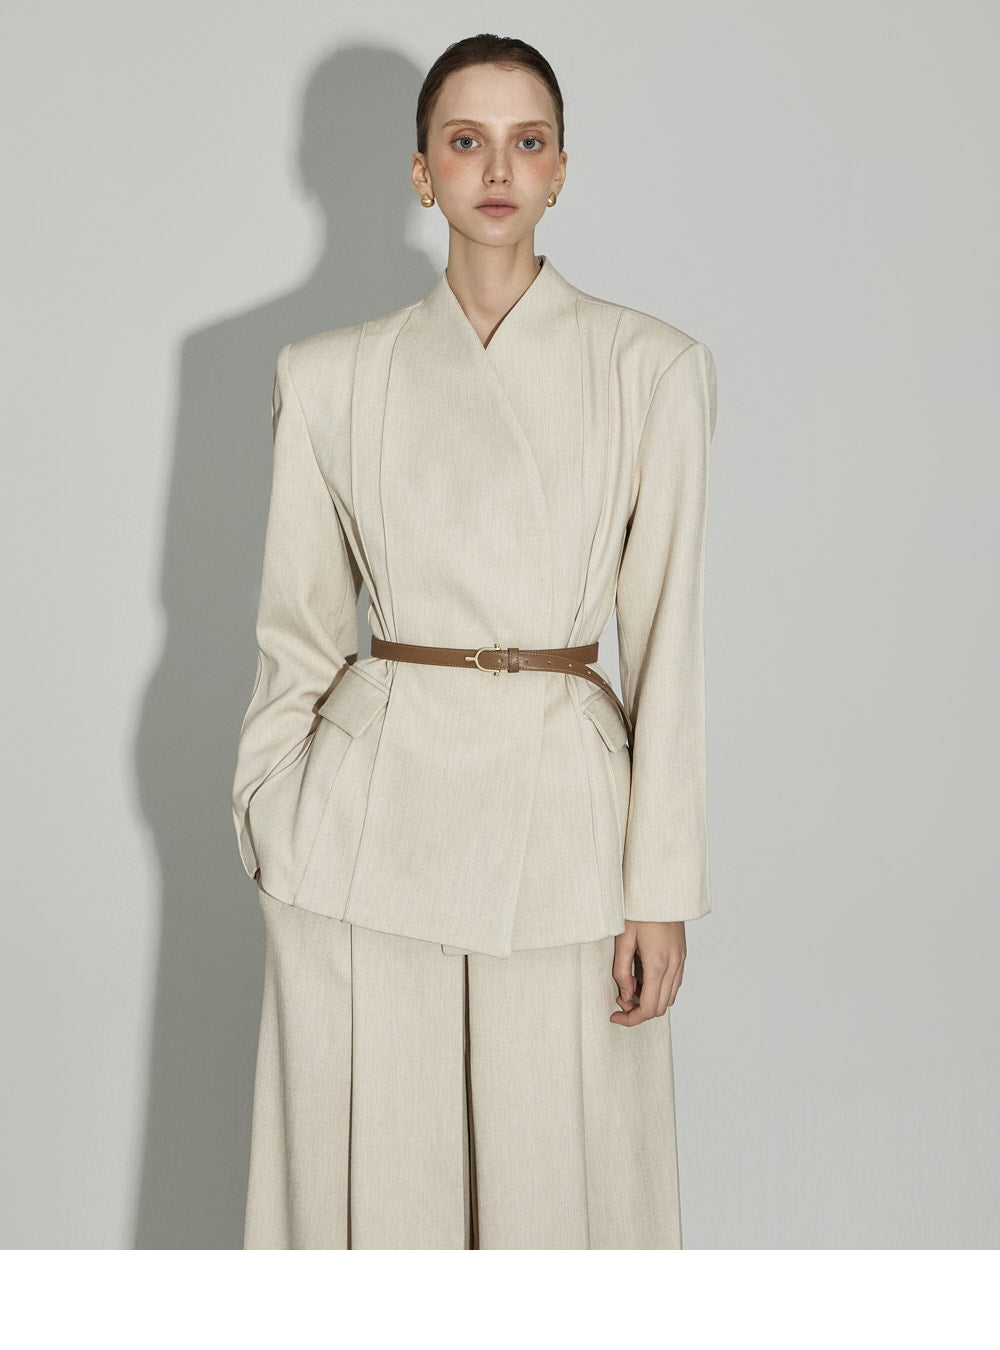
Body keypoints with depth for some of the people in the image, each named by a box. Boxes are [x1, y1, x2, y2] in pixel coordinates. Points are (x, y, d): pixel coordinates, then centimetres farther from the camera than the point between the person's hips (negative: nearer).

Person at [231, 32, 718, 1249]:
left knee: (559, 1172, 6)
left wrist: (664, 886, -4)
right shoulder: (331, 375, 5)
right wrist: (275, 831, 7)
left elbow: (667, 637, -1)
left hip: (561, 820, -1)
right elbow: (297, 633, 9)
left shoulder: (651, 368, 1)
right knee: (370, 1172, 8)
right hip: (374, 810, 1)